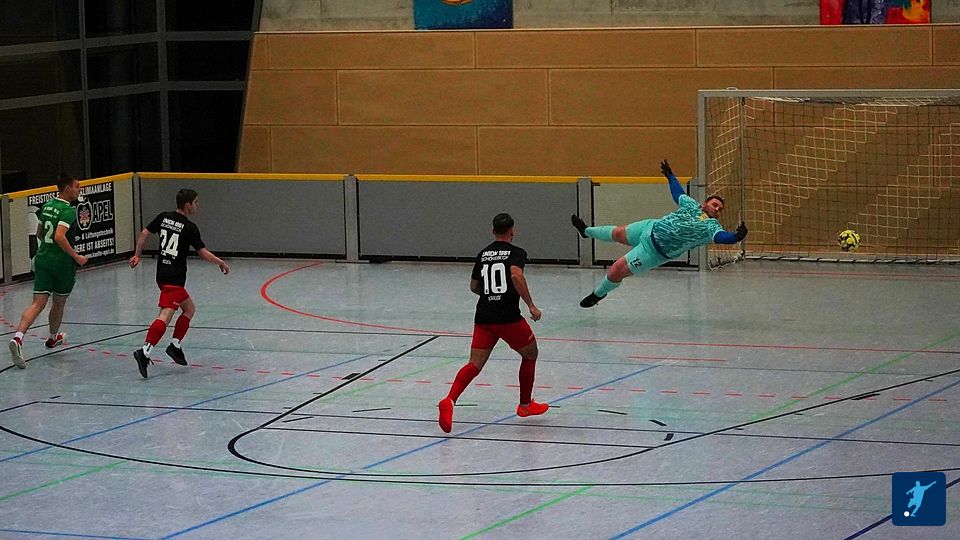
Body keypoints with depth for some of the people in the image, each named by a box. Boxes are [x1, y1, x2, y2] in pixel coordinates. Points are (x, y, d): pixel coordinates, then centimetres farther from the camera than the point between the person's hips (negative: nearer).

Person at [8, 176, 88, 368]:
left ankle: (18, 337, -26)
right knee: (59, 303, 18)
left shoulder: (47, 206, 10)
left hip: (42, 259, 6)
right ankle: (53, 337, 38)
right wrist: (76, 256, -18)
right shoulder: (68, 211, -14)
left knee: (38, 304, -5)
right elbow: (59, 236, -26)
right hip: (62, 262, -6)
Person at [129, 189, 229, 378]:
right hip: (174, 278, -9)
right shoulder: (189, 227, -10)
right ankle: (145, 352, -32)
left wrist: (137, 255, 19)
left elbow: (144, 234, 10)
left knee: (189, 309, 21)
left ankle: (176, 346, 16)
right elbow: (204, 254, -7)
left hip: (162, 273, 9)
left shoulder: (163, 217, 8)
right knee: (165, 316, -18)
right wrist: (221, 263, 9)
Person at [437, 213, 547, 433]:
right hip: (508, 317, -4)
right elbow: (516, 275, -21)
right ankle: (525, 405, 28)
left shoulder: (483, 254, 16)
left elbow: (474, 286, 24)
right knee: (530, 355, 20)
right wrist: (531, 305, -17)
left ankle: (449, 400, -27)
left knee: (475, 365, -2)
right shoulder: (516, 252, -1)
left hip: (483, 317, 4)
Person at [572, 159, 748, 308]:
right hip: (651, 228, 5)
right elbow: (678, 194, 15)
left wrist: (737, 237, -60)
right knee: (618, 233, 27)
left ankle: (598, 294, 23)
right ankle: (587, 231, 60)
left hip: (655, 252, -5)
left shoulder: (712, 227, -19)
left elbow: (721, 237, -40)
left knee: (617, 270, -9)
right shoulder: (692, 205, -4)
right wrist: (670, 176, 25)